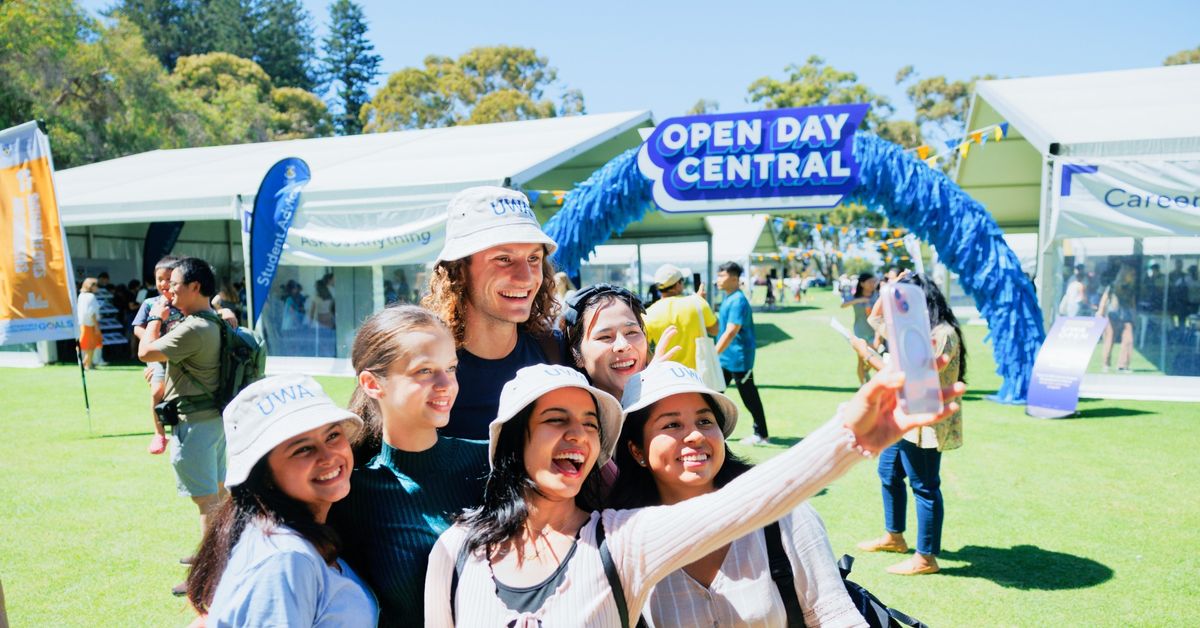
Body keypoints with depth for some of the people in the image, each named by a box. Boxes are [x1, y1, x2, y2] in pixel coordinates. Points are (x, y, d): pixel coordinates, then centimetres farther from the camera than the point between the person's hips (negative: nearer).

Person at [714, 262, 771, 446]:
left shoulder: (738, 301, -21)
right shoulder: (728, 299, 10)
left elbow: (731, 331, -28)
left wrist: (714, 354, -29)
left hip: (738, 360, -10)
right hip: (725, 359, 10)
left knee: (749, 398, 2)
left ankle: (761, 435, 15)